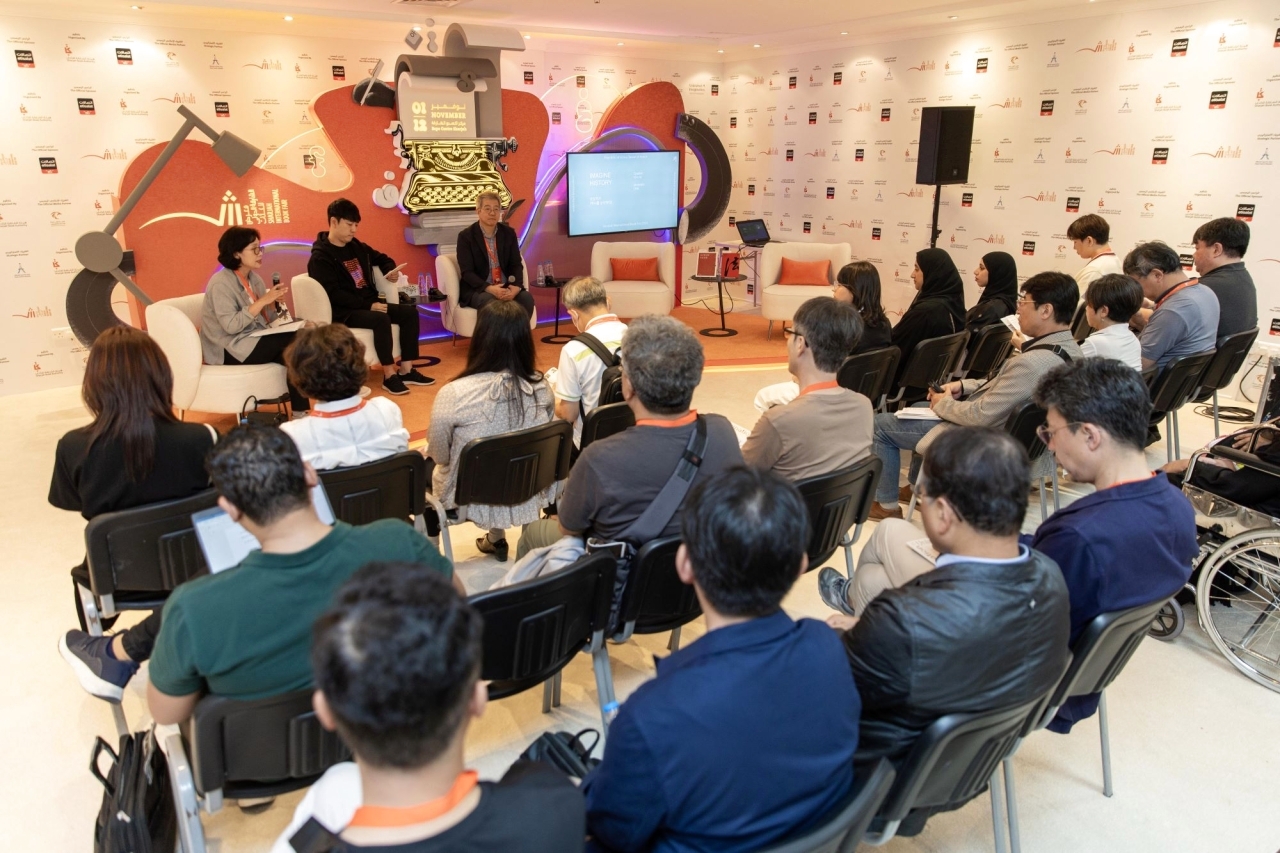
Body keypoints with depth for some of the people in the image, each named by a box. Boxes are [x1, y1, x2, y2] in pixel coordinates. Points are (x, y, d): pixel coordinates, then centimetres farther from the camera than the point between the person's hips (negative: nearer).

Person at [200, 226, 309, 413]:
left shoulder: (254, 278, 10)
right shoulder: (220, 283, -14)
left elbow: (265, 319, 14)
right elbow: (231, 326, -24)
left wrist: (274, 303, -6)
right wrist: (262, 301, -24)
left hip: (254, 340, 7)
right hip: (231, 350, -7)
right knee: (294, 340, -21)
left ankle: (300, 412, -23)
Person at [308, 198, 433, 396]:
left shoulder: (355, 246, 13)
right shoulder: (320, 257, -11)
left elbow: (381, 258, 31)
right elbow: (333, 294, -22)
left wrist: (390, 270, 6)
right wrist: (368, 305, -26)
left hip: (369, 304, 8)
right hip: (343, 312, -8)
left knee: (410, 312, -8)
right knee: (381, 319, -34)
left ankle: (406, 370, -8)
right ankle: (389, 375, -26)